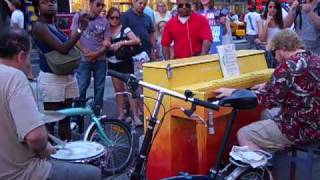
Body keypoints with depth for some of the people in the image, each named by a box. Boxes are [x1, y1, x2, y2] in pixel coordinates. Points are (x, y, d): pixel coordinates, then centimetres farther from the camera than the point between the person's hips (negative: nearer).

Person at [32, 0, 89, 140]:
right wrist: (81, 29, -23)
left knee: (65, 118, 14)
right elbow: (63, 48, -24)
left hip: (68, 76, 9)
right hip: (51, 78, -9)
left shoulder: (54, 25, 13)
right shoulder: (39, 26, -14)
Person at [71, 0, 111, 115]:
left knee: (99, 88, 6)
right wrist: (86, 52, -12)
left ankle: (97, 114, 17)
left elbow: (107, 42, 4)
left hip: (100, 60, 2)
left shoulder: (104, 21, 6)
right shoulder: (79, 17, 3)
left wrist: (96, 53, -13)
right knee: (81, 87, -4)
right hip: (83, 59, -2)